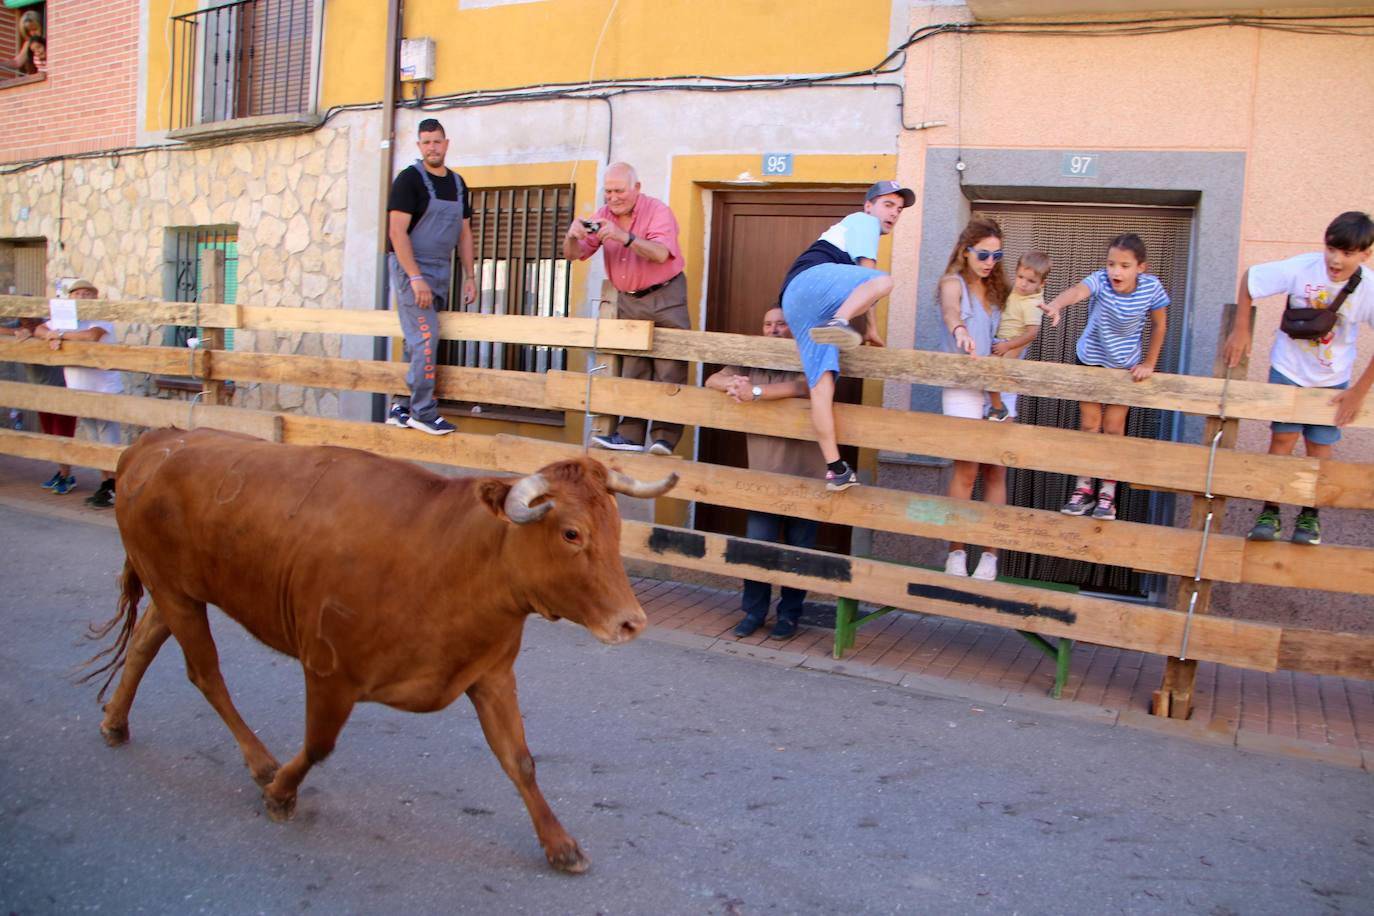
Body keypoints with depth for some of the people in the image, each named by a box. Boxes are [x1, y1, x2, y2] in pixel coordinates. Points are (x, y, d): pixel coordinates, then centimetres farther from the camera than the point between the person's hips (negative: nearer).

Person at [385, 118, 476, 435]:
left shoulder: (457, 183, 12)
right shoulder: (409, 179, -8)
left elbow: (464, 233, 17)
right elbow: (397, 232, -14)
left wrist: (469, 276, 9)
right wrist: (416, 277, -21)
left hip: (441, 271, 7)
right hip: (410, 268, -6)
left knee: (419, 342, 9)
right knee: (426, 337, -12)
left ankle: (401, 407, 17)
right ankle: (423, 412, -5)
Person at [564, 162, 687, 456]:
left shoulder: (658, 211, -13)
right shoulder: (603, 216, 2)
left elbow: (660, 254, -30)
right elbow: (573, 255, -1)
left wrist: (625, 237, -43)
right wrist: (572, 236, -24)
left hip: (665, 297, -5)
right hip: (628, 300, 5)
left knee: (669, 370, -9)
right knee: (631, 369, 3)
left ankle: (665, 436, -7)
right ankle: (630, 435, 4)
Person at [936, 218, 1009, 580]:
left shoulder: (995, 290, 17)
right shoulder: (953, 283, -1)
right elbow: (950, 310, -25)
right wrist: (959, 330, -47)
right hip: (963, 385, -5)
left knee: (996, 470, 1)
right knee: (966, 468, -10)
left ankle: (990, 554, 6)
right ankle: (956, 552, 0)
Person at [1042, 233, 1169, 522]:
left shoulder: (1151, 287, -22)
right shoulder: (1099, 281, -28)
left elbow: (1159, 325, -6)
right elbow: (1077, 291, -51)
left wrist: (1149, 364, -6)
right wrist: (1056, 305, -72)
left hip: (1126, 366, 0)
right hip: (1090, 359, 0)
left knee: (1113, 428, 4)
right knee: (1088, 425, 8)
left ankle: (1107, 493, 17)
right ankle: (1083, 488, 20)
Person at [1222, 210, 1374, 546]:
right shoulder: (1301, 269, -24)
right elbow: (1248, 278, -10)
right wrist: (1241, 331, -11)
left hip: (1332, 379, 1)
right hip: (1288, 369, -1)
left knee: (1320, 446, 6)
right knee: (1283, 438, -5)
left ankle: (1309, 516, 24)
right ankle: (1270, 513, 6)